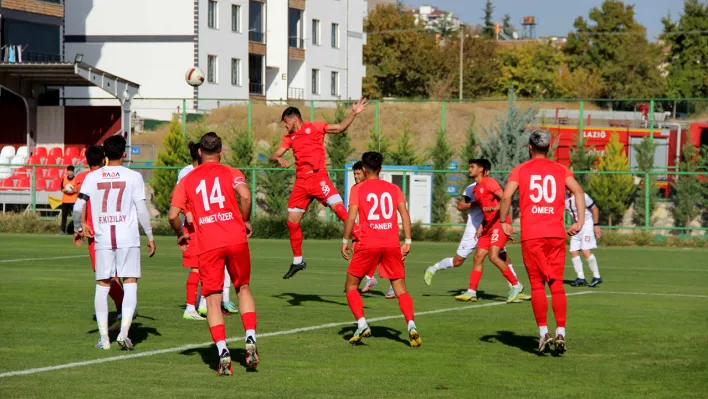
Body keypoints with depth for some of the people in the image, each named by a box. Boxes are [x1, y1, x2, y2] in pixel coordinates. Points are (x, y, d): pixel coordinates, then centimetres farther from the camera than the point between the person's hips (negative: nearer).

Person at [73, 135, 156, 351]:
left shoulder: (92, 177, 4)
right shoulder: (133, 177, -2)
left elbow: (78, 206, 5)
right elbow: (141, 209, -4)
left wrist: (78, 228, 23)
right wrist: (150, 236, 5)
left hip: (103, 238, 2)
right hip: (128, 238, -2)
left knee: (102, 285, 7)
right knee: (130, 283, 1)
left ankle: (104, 338, 6)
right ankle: (124, 331, -14)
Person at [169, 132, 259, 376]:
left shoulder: (186, 181, 11)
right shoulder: (230, 173, 7)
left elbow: (173, 215, 2)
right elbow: (245, 195, -13)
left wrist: (181, 234, 21)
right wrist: (246, 221, 3)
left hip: (207, 246, 0)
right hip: (236, 240, 0)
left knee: (212, 299, 3)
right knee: (243, 288, 19)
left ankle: (222, 352, -12)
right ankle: (250, 341, 4)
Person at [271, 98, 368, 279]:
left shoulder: (314, 127, 4)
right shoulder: (289, 137, 18)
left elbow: (340, 128, 1)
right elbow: (274, 155, 14)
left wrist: (354, 113, -12)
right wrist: (279, 159, -9)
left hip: (318, 177, -6)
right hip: (301, 181, 6)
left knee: (338, 207, -25)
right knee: (292, 221, 7)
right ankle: (298, 261, 20)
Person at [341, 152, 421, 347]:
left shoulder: (358, 188, 4)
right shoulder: (393, 188, 12)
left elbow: (351, 216, -6)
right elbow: (405, 213, 3)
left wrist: (345, 241, 1)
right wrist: (407, 241, 4)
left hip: (367, 245, -2)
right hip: (392, 244, 2)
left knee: (351, 286, 13)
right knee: (400, 289, 4)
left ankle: (362, 324, -6)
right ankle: (411, 325, -19)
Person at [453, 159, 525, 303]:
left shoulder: (489, 182, -8)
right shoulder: (476, 189, 19)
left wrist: (494, 208, -34)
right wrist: (481, 226, 17)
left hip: (499, 223, -9)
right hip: (488, 226, 9)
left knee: (493, 256, -19)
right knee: (478, 256, 4)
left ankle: (516, 285, -8)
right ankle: (471, 292, 7)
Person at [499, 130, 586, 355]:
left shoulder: (520, 170, 6)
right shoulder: (561, 171, 11)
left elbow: (506, 196, -8)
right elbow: (578, 192, -4)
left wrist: (504, 222, 4)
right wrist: (580, 222, -5)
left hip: (531, 235, -1)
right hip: (556, 234, 2)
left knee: (537, 285, 4)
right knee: (557, 285, 5)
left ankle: (543, 333, -3)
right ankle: (560, 333, -5)